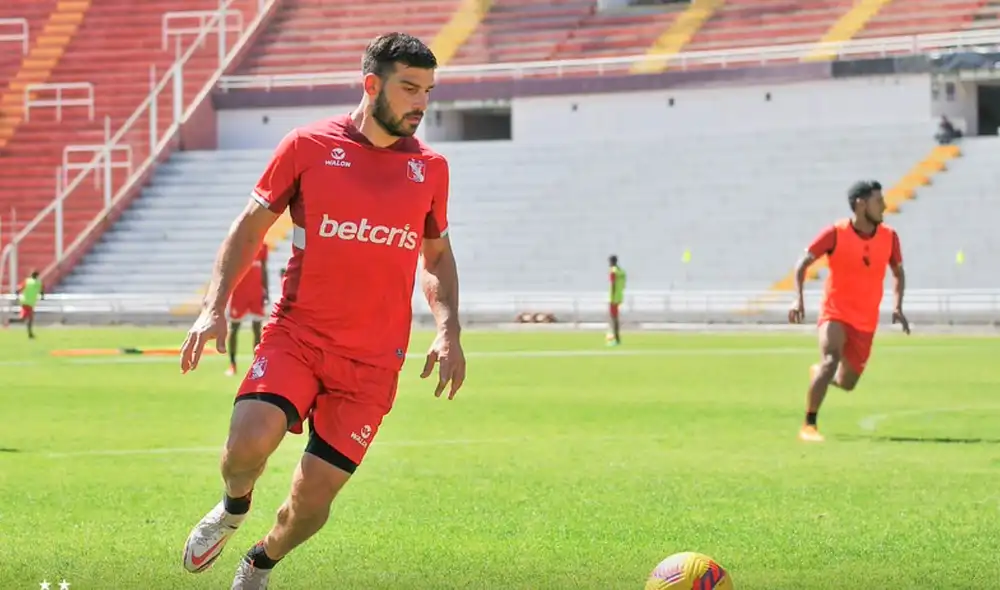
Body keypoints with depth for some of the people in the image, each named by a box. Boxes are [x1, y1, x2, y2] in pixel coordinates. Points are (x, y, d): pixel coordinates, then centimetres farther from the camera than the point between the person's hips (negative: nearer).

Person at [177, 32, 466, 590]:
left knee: (314, 495, -1)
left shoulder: (430, 167, 7)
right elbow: (250, 227, 6)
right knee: (250, 442, -27)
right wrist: (214, 307, -5)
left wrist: (449, 331, 4)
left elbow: (438, 255, 19)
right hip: (297, 334, -2)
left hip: (372, 360, 2)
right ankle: (234, 508, 10)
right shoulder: (309, 145, -1)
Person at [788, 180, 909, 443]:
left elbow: (898, 272, 15)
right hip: (835, 313, -4)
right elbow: (802, 264, -8)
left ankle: (819, 373, 46)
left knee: (846, 383, 10)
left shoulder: (889, 237, -1)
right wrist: (799, 299, -21)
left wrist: (897, 306, 1)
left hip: (866, 322, 4)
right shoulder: (835, 233, -12)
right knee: (831, 359, -29)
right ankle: (809, 426, -22)